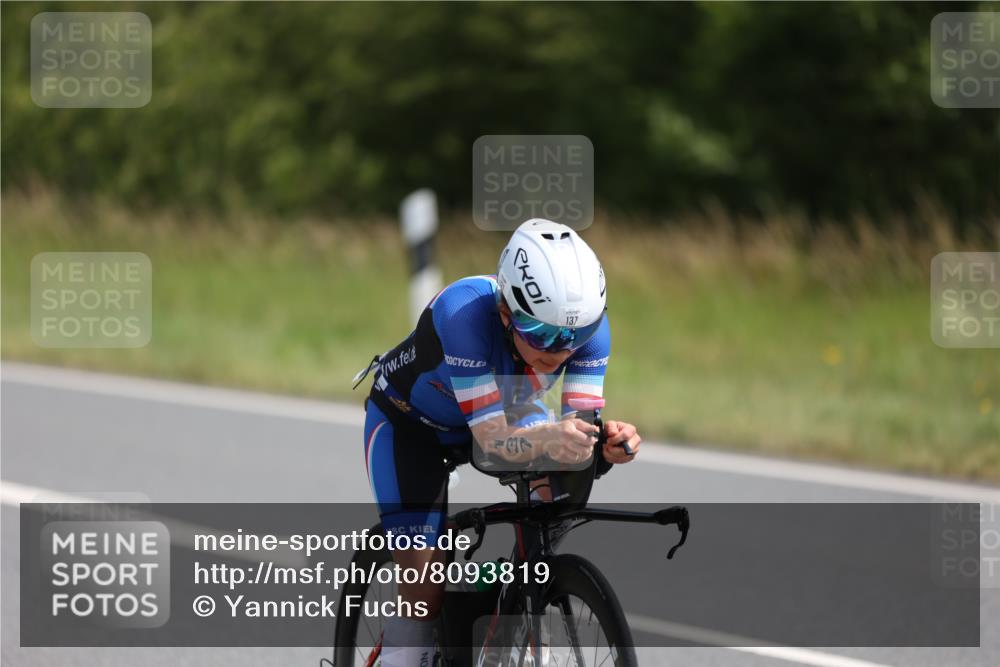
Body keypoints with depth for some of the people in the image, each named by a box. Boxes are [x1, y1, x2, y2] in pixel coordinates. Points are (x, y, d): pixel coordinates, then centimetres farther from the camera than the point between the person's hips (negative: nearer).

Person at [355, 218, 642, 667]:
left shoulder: (586, 322, -29)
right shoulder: (464, 311, -41)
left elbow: (580, 426, -30)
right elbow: (493, 440, -41)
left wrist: (609, 445, -53)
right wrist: (548, 439, -61)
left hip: (504, 408, 4)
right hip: (409, 422, -4)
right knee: (424, 584, -15)